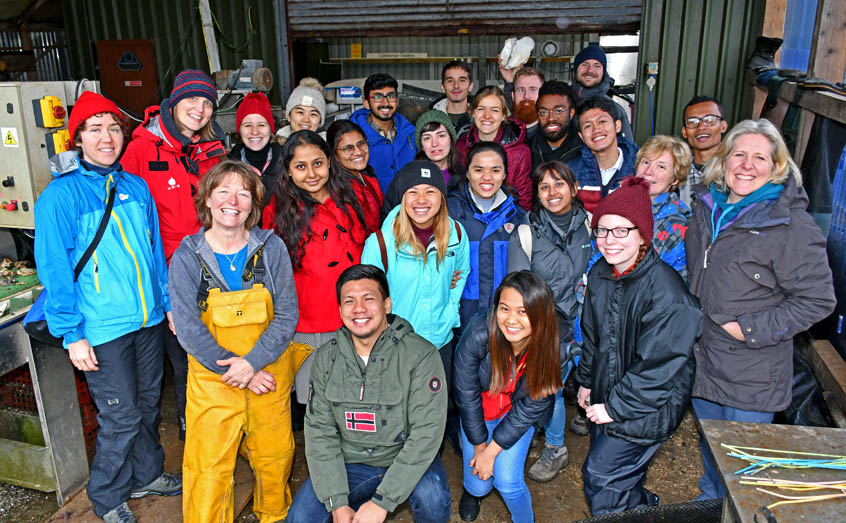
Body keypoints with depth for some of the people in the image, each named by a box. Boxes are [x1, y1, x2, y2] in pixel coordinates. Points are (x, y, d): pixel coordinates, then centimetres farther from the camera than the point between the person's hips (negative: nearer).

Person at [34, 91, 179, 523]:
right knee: (121, 418, 5)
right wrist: (72, 334, -12)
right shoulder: (60, 195, -10)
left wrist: (169, 302, 11)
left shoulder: (136, 187, 5)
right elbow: (54, 269, -10)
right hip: (103, 328, -5)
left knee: (148, 406, 19)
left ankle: (146, 475, 41)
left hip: (149, 319, 5)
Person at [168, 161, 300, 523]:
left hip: (270, 375, 1)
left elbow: (287, 315, -5)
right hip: (212, 380, -1)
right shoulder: (186, 257, -7)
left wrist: (252, 362, -17)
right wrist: (236, 371, -14)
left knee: (274, 458, 14)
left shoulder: (272, 248, -5)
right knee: (208, 466, 4)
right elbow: (188, 329, -10)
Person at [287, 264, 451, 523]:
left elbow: (426, 433, -19)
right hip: (349, 462, 3)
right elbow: (319, 430, -4)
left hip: (407, 460, -3)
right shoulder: (326, 358, -2)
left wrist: (381, 502, -23)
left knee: (432, 497, -31)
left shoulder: (420, 354, -15)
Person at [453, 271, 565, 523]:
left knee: (507, 482, -12)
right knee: (479, 484, 1)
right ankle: (472, 491, 39)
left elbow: (530, 408, -16)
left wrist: (492, 450, -13)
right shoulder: (477, 335, -35)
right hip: (478, 412, 0)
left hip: (517, 416, 0)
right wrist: (479, 447, -8)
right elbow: (467, 396, -19)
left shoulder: (552, 354, -29)